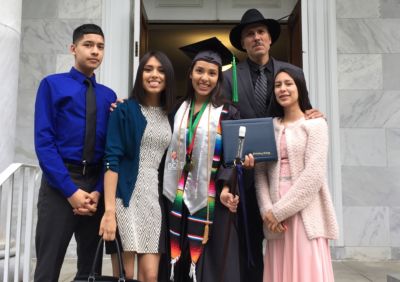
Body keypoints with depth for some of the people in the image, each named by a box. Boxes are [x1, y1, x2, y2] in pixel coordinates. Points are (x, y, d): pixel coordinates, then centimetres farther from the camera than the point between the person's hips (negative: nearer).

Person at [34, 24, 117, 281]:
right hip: (60, 183, -3)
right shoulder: (52, 85, 0)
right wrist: (71, 191, -15)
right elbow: (43, 142, -9)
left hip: (96, 185, 4)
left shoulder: (109, 95, 11)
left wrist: (98, 191, -7)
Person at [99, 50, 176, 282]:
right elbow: (112, 160, -10)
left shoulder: (171, 116, 12)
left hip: (156, 199, 4)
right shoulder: (125, 111, -2)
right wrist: (109, 210, -18)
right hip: (127, 197, -4)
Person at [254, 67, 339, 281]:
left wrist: (279, 210, -12)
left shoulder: (315, 124, -1)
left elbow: (313, 174, -12)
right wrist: (267, 210, -9)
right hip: (275, 217, 4)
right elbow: (260, 172, 6)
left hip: (304, 214, -4)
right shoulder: (270, 127, 13)